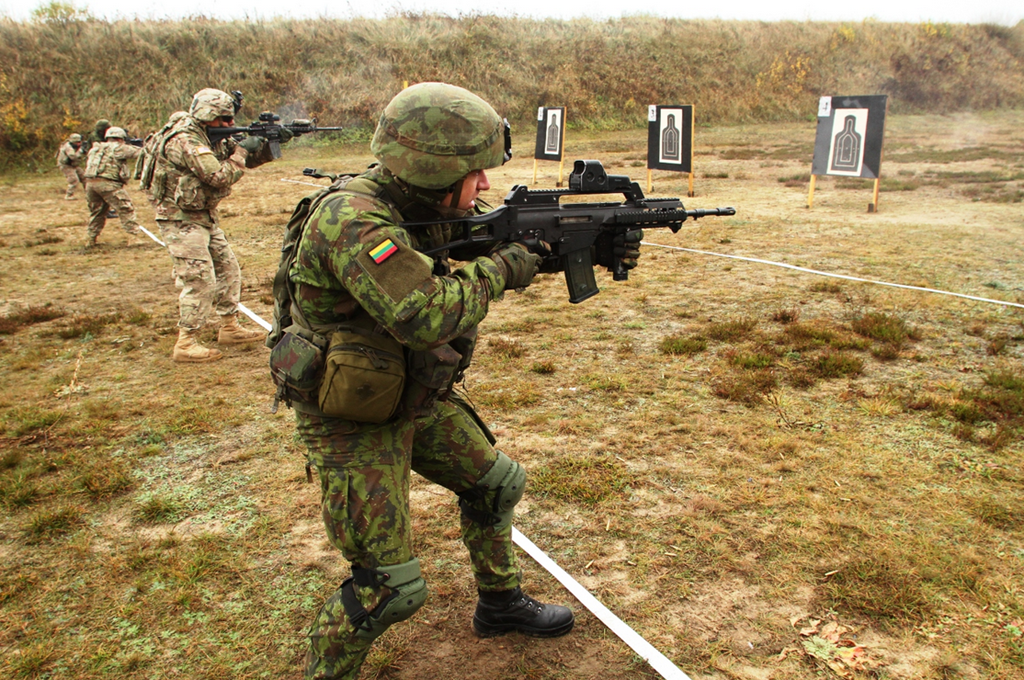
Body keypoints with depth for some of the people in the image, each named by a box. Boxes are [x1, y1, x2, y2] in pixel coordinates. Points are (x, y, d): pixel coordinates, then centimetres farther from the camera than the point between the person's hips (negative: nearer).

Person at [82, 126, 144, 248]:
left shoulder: (95, 149, 22)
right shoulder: (118, 148, 3)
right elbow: (138, 152, 6)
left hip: (90, 182, 7)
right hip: (108, 183, -7)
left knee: (96, 212, 19)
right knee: (125, 209, -2)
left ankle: (91, 240, 23)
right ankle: (135, 235, -7)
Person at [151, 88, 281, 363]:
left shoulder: (212, 138, 10)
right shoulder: (185, 140, -20)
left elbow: (249, 159, 14)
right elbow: (219, 176, -27)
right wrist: (241, 151, -14)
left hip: (205, 217, 10)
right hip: (181, 221, -10)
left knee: (229, 271, 13)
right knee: (200, 281, -11)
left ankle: (230, 328, 25)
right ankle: (186, 345, -4)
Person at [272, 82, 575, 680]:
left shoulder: (423, 208, -3)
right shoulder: (352, 219, -30)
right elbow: (427, 315, -40)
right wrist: (501, 268, -23)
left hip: (416, 400, 9)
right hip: (353, 421, -9)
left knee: (496, 482, 20)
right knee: (390, 586, -6)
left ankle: (501, 602, 43)